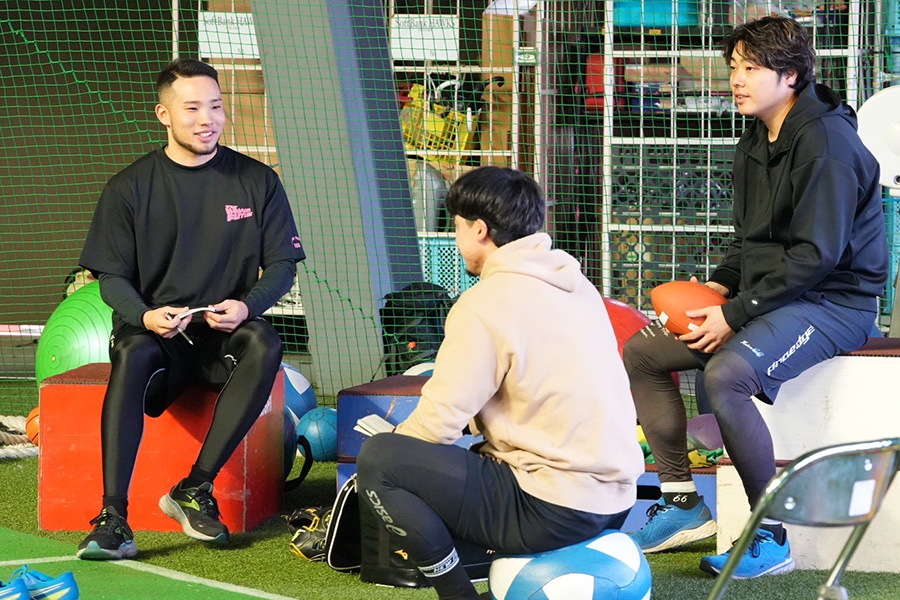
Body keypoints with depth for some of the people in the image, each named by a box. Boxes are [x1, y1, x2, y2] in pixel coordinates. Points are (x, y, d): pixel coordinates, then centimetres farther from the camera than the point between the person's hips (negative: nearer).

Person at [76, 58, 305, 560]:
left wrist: (247, 306, -15)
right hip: (155, 328, -1)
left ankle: (196, 489, -27)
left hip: (226, 331, 1)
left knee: (265, 345, -34)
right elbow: (112, 277, 4)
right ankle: (113, 518, -40)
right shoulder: (130, 188, 5)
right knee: (133, 356, -36)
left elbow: (282, 264, 7)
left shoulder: (257, 181, 7)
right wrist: (145, 315, -19)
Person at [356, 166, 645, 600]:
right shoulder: (574, 285, 12)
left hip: (554, 513, -9)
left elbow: (438, 422, -15)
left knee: (376, 459, -7)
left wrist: (392, 443, 8)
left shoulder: (487, 304, -13)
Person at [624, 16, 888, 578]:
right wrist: (717, 288, 1)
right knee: (642, 351, 3)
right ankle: (682, 502, 6)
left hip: (833, 301, -10)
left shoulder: (826, 142, -18)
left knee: (727, 373, -34)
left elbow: (816, 254, -23)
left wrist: (736, 314, -21)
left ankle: (773, 537, -25)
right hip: (768, 296, 10)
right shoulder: (756, 144, 12)